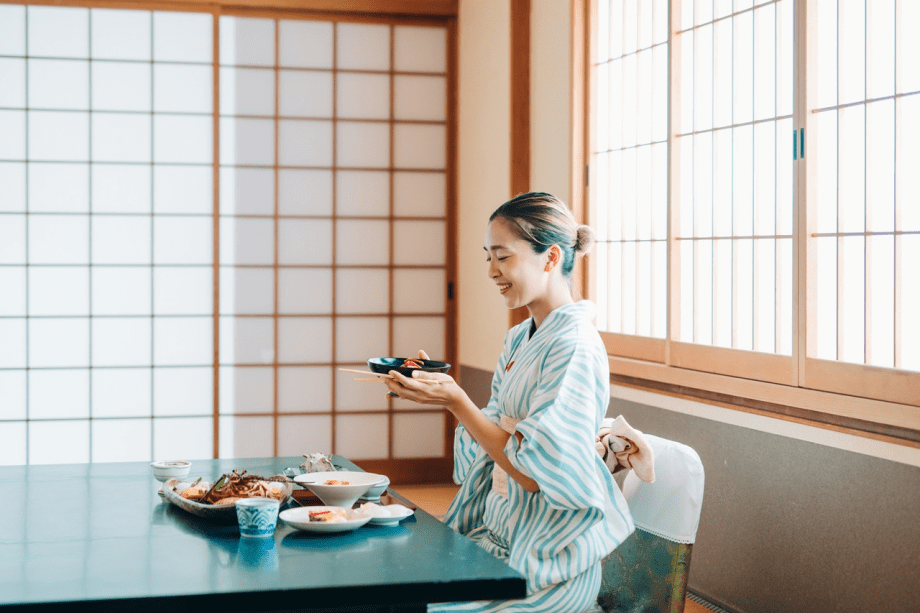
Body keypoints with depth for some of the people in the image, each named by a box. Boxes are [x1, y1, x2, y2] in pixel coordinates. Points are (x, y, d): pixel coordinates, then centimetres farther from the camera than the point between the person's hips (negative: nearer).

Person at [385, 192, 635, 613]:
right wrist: (439, 387, 1)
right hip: (500, 534, 8)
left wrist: (456, 401, -20)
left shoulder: (575, 348, -17)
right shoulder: (519, 339, 11)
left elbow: (534, 472, -20)